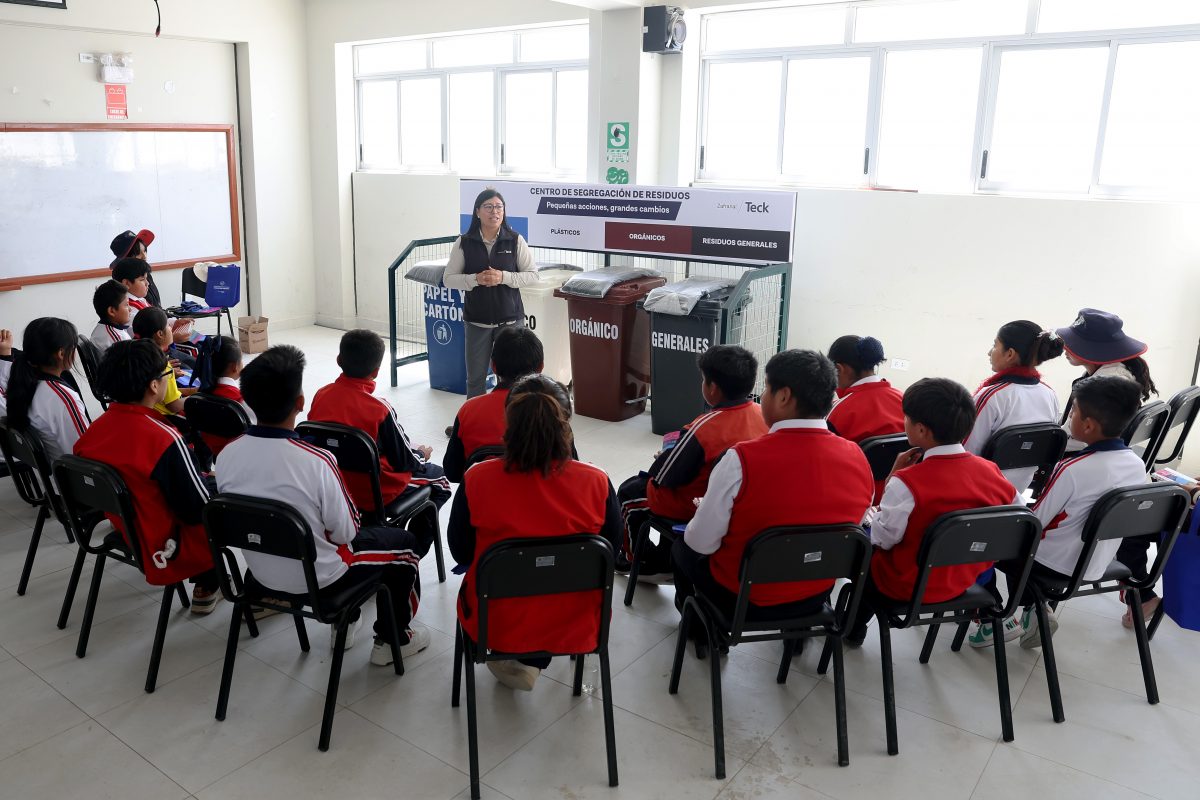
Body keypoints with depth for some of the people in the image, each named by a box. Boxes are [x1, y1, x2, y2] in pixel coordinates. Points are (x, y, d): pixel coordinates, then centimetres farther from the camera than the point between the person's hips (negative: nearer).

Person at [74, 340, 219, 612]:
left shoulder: (96, 428, -7)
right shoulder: (164, 438, -29)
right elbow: (199, 509, -21)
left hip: (124, 532, 7)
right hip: (166, 548, -7)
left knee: (206, 484, 23)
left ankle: (206, 581, 29)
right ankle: (207, 587, 22)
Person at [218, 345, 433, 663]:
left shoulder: (227, 455, -15)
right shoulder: (316, 461, -31)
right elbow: (345, 533, -19)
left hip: (261, 575, 6)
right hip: (317, 580, -6)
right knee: (406, 543, 17)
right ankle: (393, 638, 30)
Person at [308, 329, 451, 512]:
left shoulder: (320, 395, -10)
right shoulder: (379, 409, -25)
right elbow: (405, 461, -14)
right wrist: (422, 454, 10)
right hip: (376, 493, -6)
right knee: (440, 478, 19)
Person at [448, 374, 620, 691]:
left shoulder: (476, 480, -21)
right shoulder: (597, 483, -20)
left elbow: (461, 554, -4)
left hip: (496, 628, 0)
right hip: (576, 629, 1)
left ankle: (512, 660, 26)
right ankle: (533, 661, 30)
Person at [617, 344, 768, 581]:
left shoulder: (703, 428, -31)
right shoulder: (762, 415, -13)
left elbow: (662, 478, -20)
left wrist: (662, 457, 3)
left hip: (696, 506, -7)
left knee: (629, 493, 17)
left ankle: (645, 563, 32)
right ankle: (665, 562, 41)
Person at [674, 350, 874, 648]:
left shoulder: (742, 459, -28)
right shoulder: (857, 458, -13)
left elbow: (702, 544, -18)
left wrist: (707, 511, 3)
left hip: (741, 598, -4)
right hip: (817, 596, 5)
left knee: (682, 547, 24)